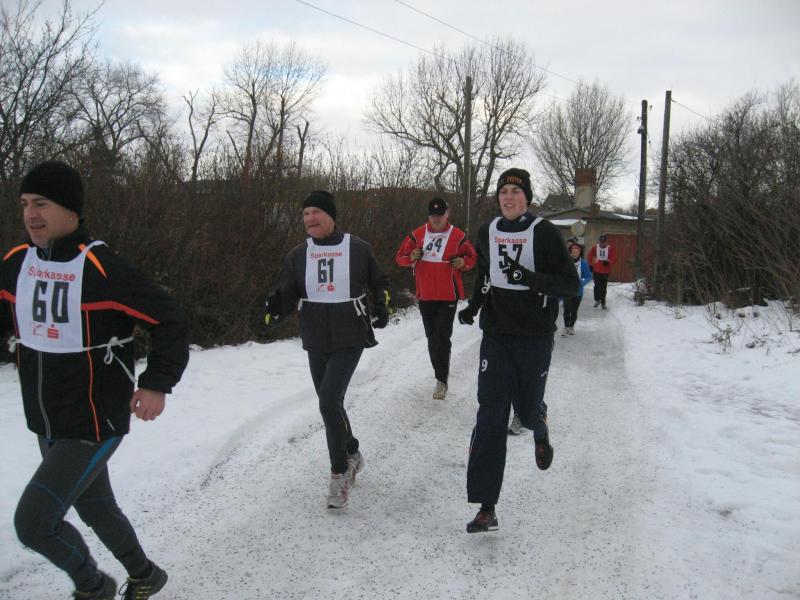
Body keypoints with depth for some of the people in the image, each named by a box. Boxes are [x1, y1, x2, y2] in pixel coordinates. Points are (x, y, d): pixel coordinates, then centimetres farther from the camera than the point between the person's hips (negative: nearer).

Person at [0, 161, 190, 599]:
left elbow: (170, 321, -16)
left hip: (93, 426, -7)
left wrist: (157, 384, -23)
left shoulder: (104, 270, -22)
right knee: (94, 508, 22)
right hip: (47, 426, 7)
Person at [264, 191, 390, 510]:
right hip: (316, 342, 5)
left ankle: (339, 472, 0)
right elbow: (286, 295, 0)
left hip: (350, 339, -4)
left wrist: (382, 306, 0)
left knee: (329, 401, -16)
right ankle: (352, 455, 40)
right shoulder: (298, 255, 5)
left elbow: (379, 282, 12)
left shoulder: (358, 249, -3)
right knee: (330, 403, 15)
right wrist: (273, 307, -20)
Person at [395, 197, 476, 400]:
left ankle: (441, 380, -5)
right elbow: (400, 257, 8)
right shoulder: (417, 235, 4)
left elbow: (472, 258, 8)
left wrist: (462, 262, -13)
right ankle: (440, 372, 27)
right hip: (425, 294, 4)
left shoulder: (458, 236, -2)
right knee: (431, 337, 12)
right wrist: (412, 257, -13)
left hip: (448, 295, -3)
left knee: (442, 337, -10)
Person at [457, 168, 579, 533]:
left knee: (527, 410, 10)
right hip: (496, 335, 3)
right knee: (490, 417, -7)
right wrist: (473, 305, 13)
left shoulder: (544, 233, -7)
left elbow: (571, 285, -9)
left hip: (535, 337, -2)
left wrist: (529, 278, -23)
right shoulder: (486, 233, 7)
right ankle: (486, 508, -5)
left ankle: (540, 432, 52)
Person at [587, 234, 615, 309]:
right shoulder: (594, 247, -1)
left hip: (605, 271, 0)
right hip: (596, 270, 0)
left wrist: (608, 262, -23)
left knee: (604, 287, 5)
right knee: (597, 285, -6)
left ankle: (603, 303, 15)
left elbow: (613, 259, -5)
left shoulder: (610, 248, -4)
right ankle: (597, 300, 13)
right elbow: (589, 257, 9)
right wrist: (590, 265, 7)